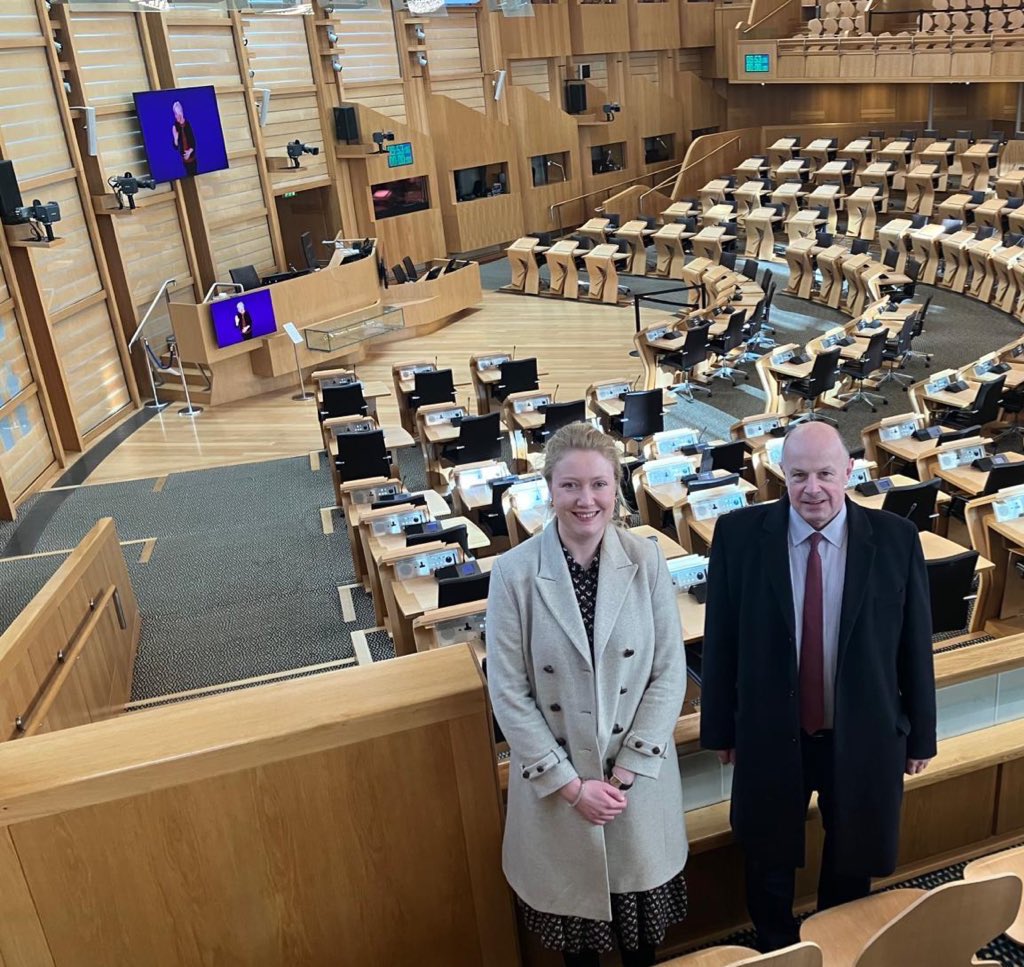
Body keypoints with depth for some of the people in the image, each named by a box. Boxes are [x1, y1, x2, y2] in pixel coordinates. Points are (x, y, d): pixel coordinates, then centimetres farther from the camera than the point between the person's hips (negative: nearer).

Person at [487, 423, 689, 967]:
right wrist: (571, 784, -12)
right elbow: (508, 692, -12)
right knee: (572, 898, 18)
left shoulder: (646, 562, -10)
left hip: (639, 772, 1)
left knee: (639, 900, 20)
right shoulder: (514, 573, -15)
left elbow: (669, 673, -6)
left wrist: (626, 771, -11)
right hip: (554, 778, -1)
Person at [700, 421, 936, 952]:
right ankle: (774, 948, 49)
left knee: (852, 860, 23)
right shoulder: (739, 534, -14)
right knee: (769, 860, 20)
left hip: (862, 735, 1)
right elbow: (720, 640, -7)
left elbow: (915, 644, -3)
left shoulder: (896, 538, -12)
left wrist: (920, 734, 3)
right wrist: (720, 727, -1)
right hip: (770, 735, 0)